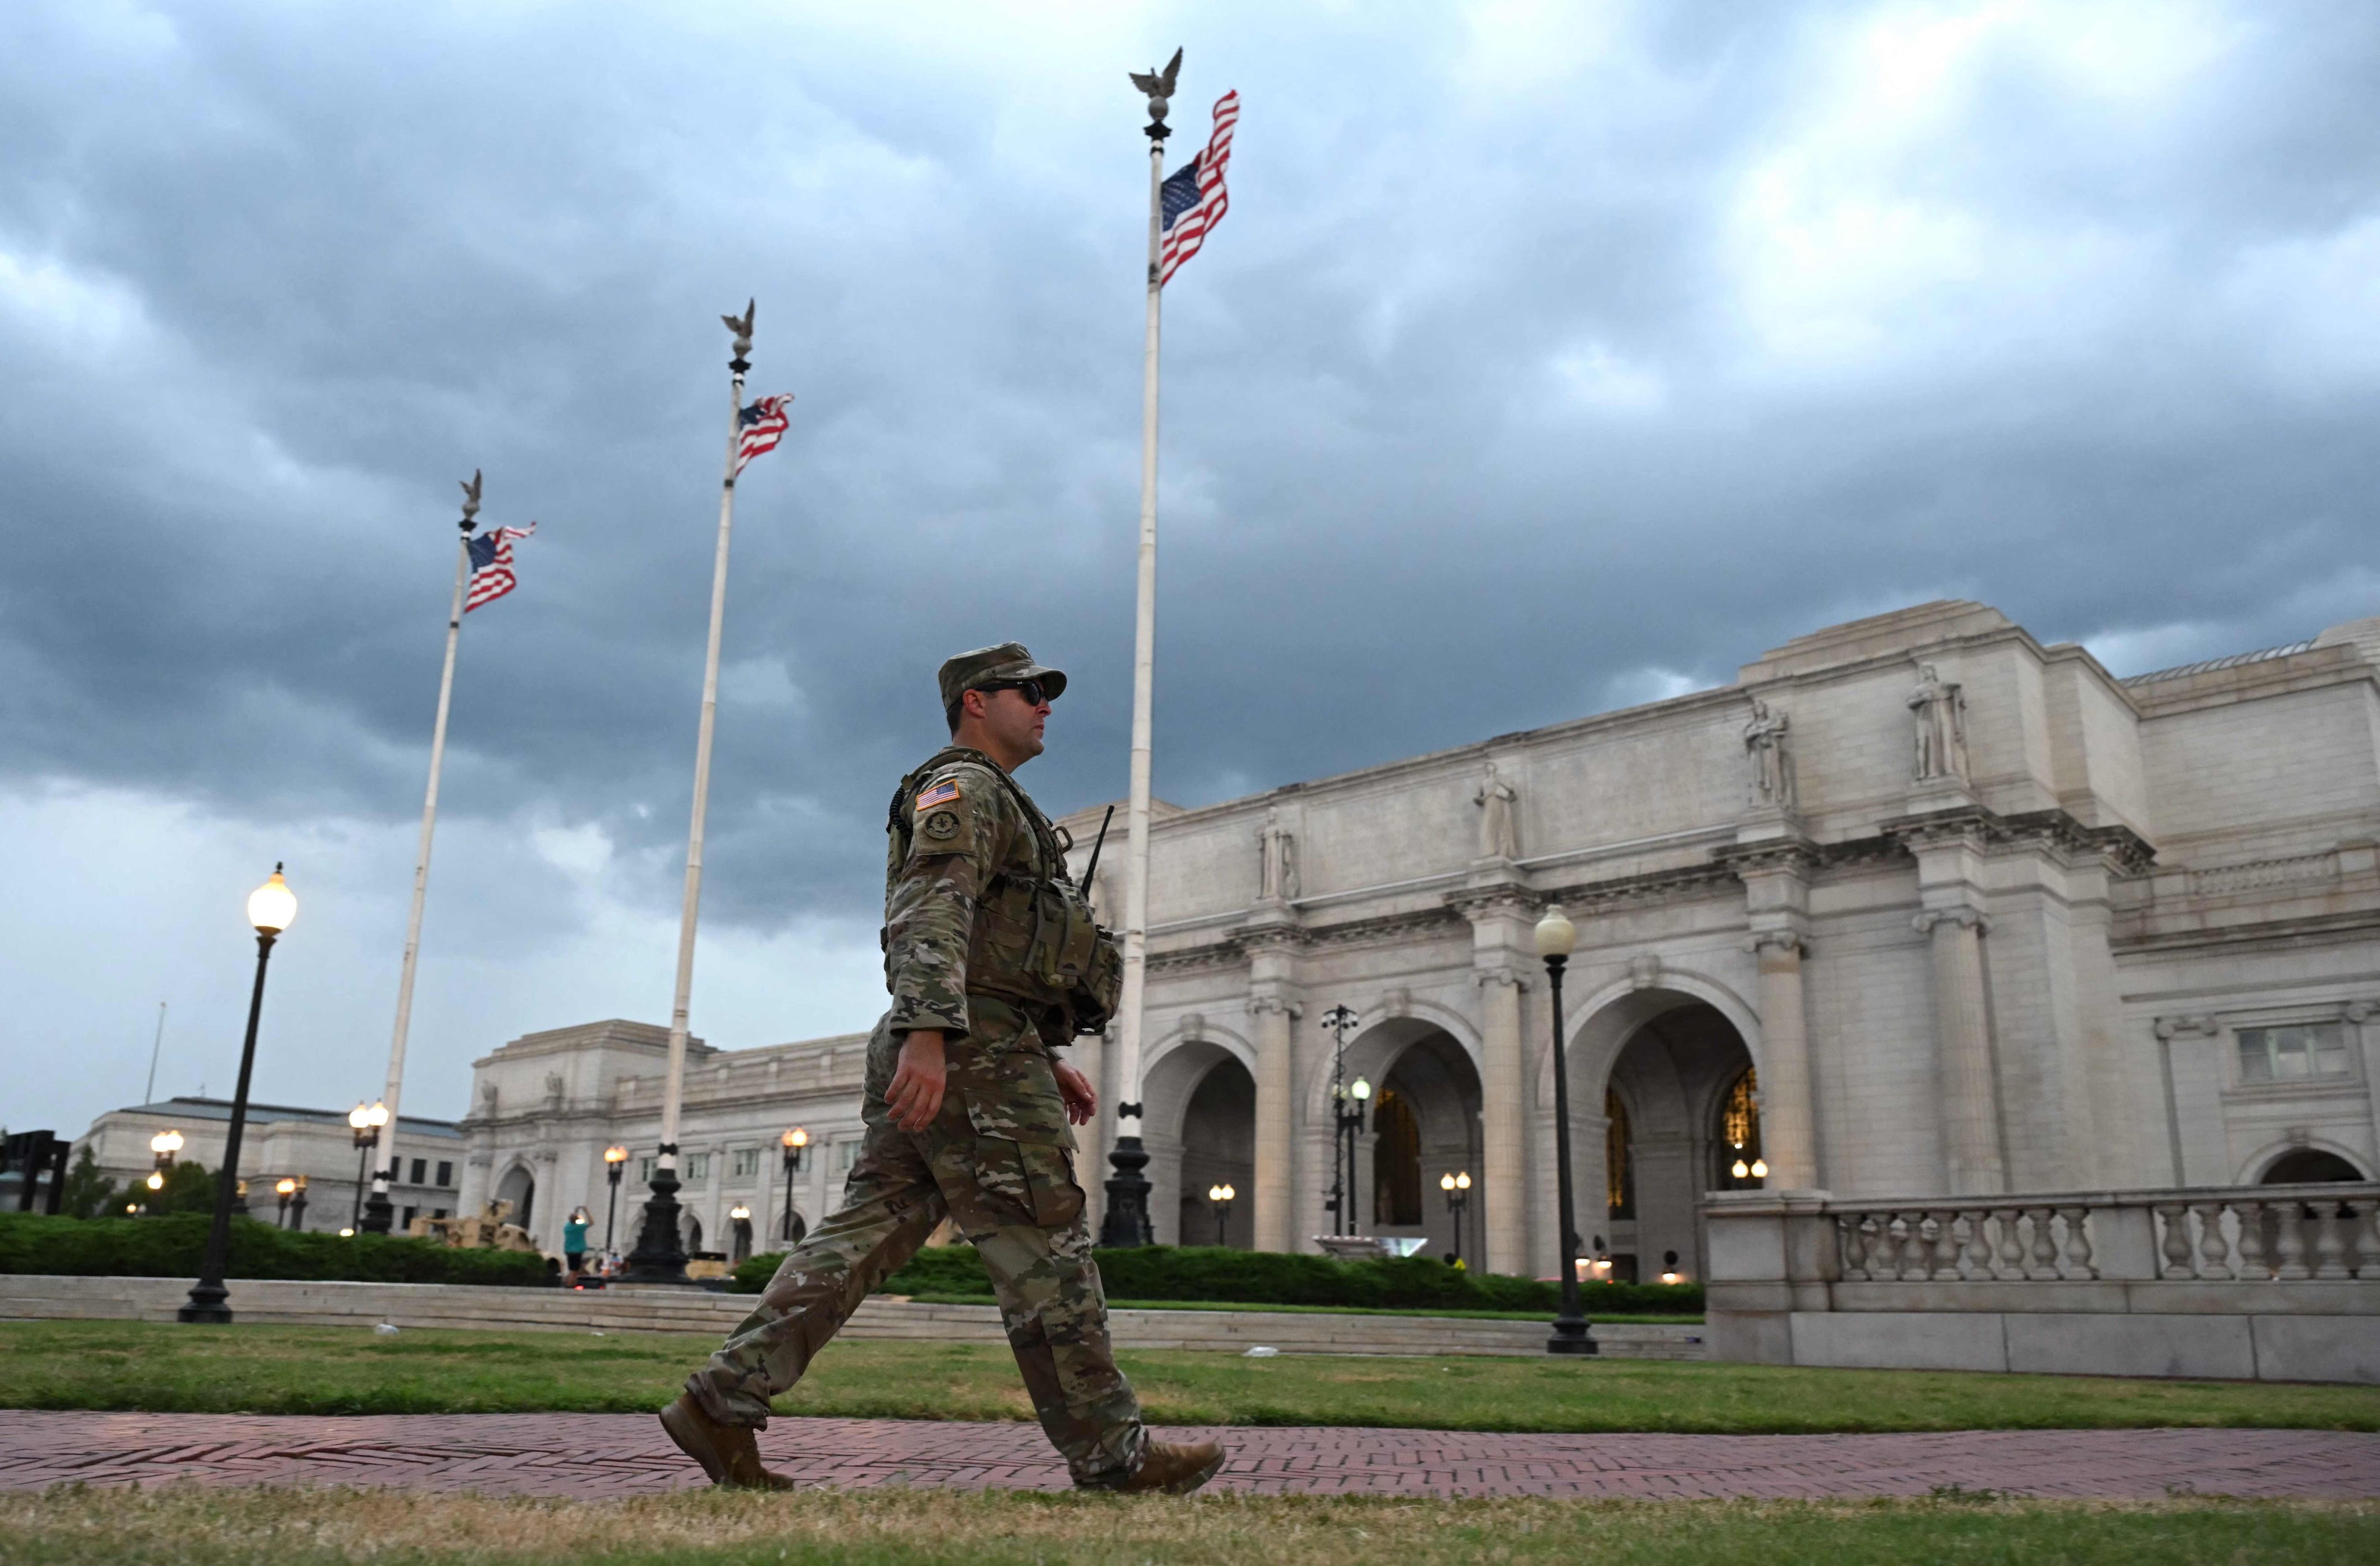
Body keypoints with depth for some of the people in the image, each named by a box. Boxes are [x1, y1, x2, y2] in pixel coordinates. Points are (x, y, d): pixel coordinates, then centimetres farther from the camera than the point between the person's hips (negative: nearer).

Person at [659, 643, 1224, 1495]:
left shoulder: (996, 808, 30)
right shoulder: (963, 787, -3)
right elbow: (931, 913, -20)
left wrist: (1050, 1064, 26)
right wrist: (929, 1034, -33)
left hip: (934, 1060, 10)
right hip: (973, 1052, -10)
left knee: (865, 1236, 6)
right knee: (1045, 1251, -5)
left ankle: (722, 1400, 4)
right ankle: (1112, 1453, 2)